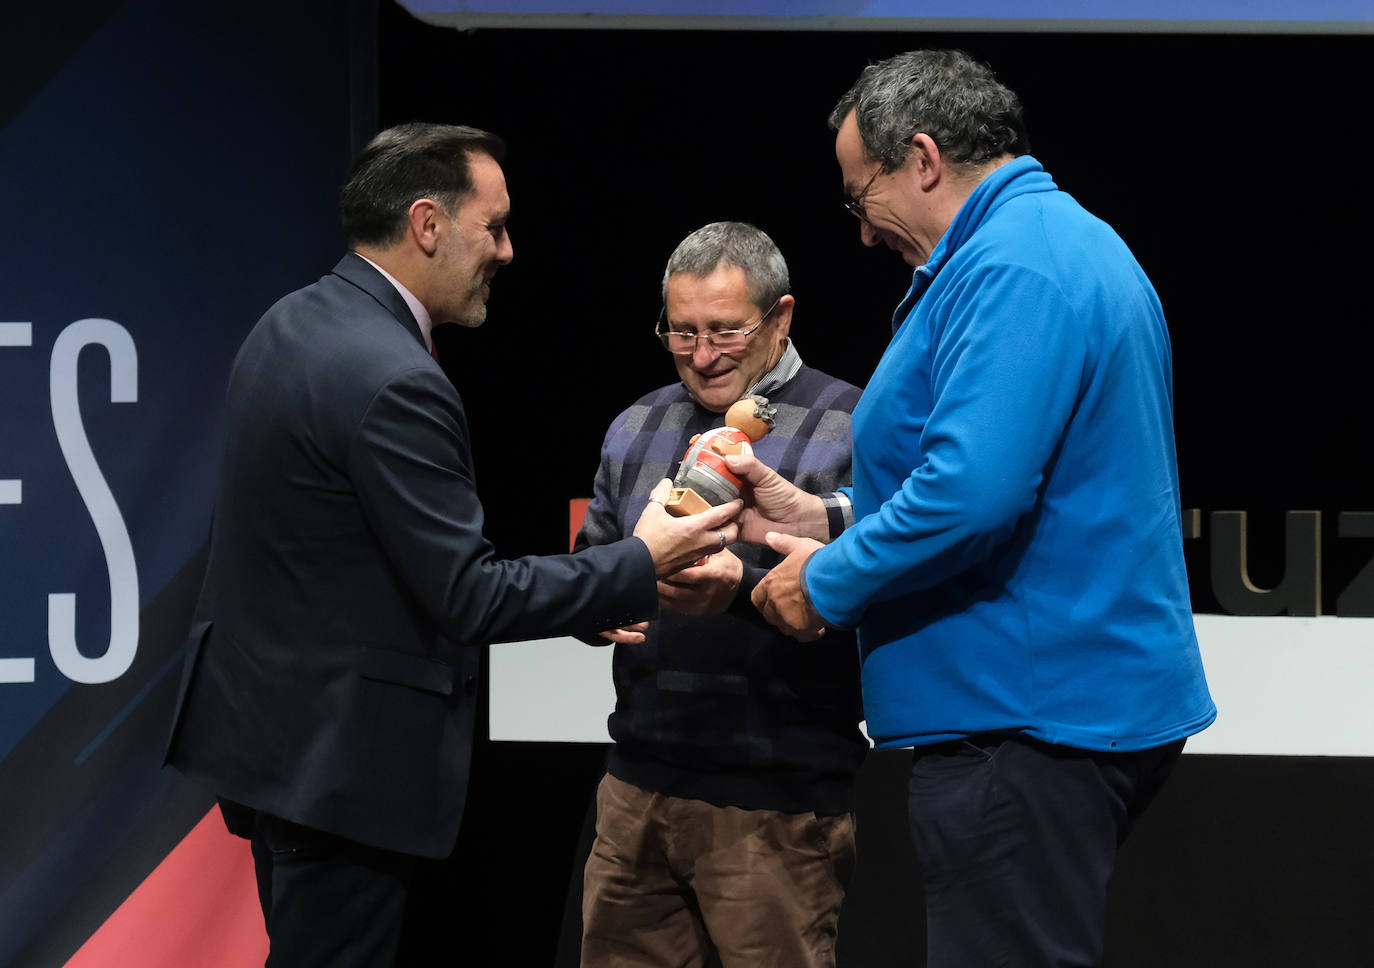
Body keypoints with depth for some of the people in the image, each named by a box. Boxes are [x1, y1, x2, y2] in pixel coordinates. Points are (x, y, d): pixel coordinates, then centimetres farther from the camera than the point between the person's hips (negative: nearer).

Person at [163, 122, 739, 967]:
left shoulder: (288, 326, 9)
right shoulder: (393, 382, -22)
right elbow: (469, 601, -21)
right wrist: (641, 565, -11)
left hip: (264, 721, 10)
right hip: (337, 758, -10)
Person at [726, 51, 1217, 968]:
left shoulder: (1012, 269, -17)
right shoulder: (1064, 241, 18)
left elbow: (971, 493, -28)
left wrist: (827, 583, -13)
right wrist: (825, 522, 16)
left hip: (1028, 716, -11)